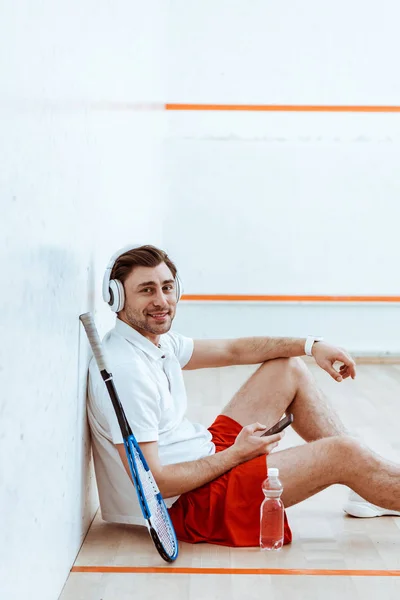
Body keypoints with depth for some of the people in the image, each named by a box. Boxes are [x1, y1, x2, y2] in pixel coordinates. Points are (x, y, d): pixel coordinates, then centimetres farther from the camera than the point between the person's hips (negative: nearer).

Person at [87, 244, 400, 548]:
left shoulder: (156, 339, 4)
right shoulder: (126, 369, -26)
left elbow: (233, 350, 16)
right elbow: (152, 483, -27)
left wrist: (310, 345, 9)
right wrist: (236, 455, -18)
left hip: (204, 458, 11)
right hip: (189, 503, -10)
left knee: (289, 368, 15)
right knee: (344, 454, -15)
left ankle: (368, 492, 20)